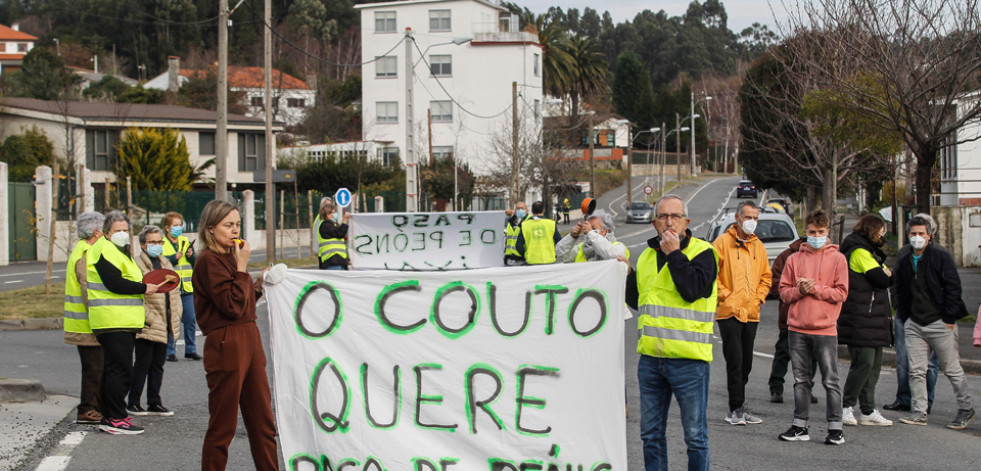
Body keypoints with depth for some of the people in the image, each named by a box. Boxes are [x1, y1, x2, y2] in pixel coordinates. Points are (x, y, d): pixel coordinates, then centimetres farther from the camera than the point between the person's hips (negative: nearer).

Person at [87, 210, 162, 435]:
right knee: (120, 370, -10)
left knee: (113, 369, 13)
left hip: (124, 322, 11)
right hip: (113, 321, -11)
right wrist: (144, 288, -12)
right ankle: (115, 419, -8)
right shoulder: (105, 250, -10)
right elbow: (114, 284, -20)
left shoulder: (120, 251, 23)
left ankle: (109, 416, 18)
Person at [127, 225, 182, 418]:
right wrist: (149, 319, -16)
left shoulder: (166, 264, 15)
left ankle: (154, 403, 20)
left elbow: (175, 290, 20)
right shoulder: (138, 265, -10)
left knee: (157, 364, 12)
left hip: (164, 325, 7)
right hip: (147, 327, -7)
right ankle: (133, 402, 11)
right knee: (143, 364, -1)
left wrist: (176, 315, 8)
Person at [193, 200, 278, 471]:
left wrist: (259, 285, 7)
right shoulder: (209, 261, -12)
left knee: (263, 421, 11)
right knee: (223, 425, 0)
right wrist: (242, 267, -14)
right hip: (226, 345, -9)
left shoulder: (229, 257, 16)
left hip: (249, 340, 9)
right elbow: (232, 306, -19)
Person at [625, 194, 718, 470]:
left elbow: (693, 289, -22)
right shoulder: (647, 255, 14)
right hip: (651, 357, 6)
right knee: (651, 433, 13)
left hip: (688, 358, -6)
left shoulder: (702, 252, -5)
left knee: (695, 434, 2)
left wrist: (674, 254, -16)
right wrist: (626, 276, 7)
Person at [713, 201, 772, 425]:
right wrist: (725, 296, -12)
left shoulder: (758, 246, 13)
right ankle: (737, 409, -2)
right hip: (729, 313, -6)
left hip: (751, 313, 6)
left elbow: (766, 276, 20)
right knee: (735, 361, -8)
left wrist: (759, 298, 6)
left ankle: (737, 408, 17)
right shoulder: (723, 242, -5)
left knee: (746, 363, 9)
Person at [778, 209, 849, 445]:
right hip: (797, 328, 3)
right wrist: (799, 289, -10)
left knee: (830, 380, -1)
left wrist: (815, 288, -12)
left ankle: (835, 428, 5)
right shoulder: (795, 259, 10)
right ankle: (800, 426, 15)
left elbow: (841, 293, -3)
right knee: (800, 380, 8)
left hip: (825, 329, -3)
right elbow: (784, 291, 9)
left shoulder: (837, 258, 3)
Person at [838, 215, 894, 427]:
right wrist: (886, 274, 3)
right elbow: (881, 279, -17)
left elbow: (889, 277, 20)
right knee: (864, 363, -12)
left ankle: (867, 411, 13)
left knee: (874, 364, 9)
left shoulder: (869, 251, 23)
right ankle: (846, 407, -2)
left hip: (874, 320, 10)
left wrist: (885, 273, 0)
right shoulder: (859, 252, -11)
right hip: (860, 321, -10)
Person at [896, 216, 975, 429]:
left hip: (940, 324, -5)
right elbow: (901, 292, 20)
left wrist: (949, 318, -12)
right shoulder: (904, 262, 12)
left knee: (952, 369, 3)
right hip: (914, 324, 5)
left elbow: (953, 288, -8)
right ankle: (919, 412, 9)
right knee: (916, 370, 2)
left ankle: (966, 409, 17)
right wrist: (904, 317, 10)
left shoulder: (942, 258, -4)